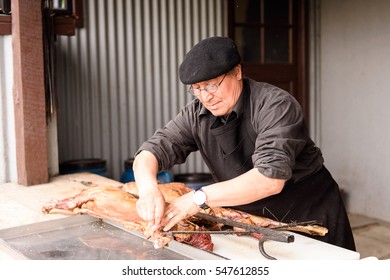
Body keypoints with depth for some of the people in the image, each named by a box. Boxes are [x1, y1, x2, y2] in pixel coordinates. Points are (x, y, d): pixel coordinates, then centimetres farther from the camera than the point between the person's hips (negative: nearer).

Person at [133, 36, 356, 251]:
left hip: (311, 219, -4)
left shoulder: (275, 105, -27)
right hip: (255, 222, 5)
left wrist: (200, 198, -42)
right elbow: (153, 150, -12)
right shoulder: (196, 115, -9)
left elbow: (271, 179, -37)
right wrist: (148, 187, -35)